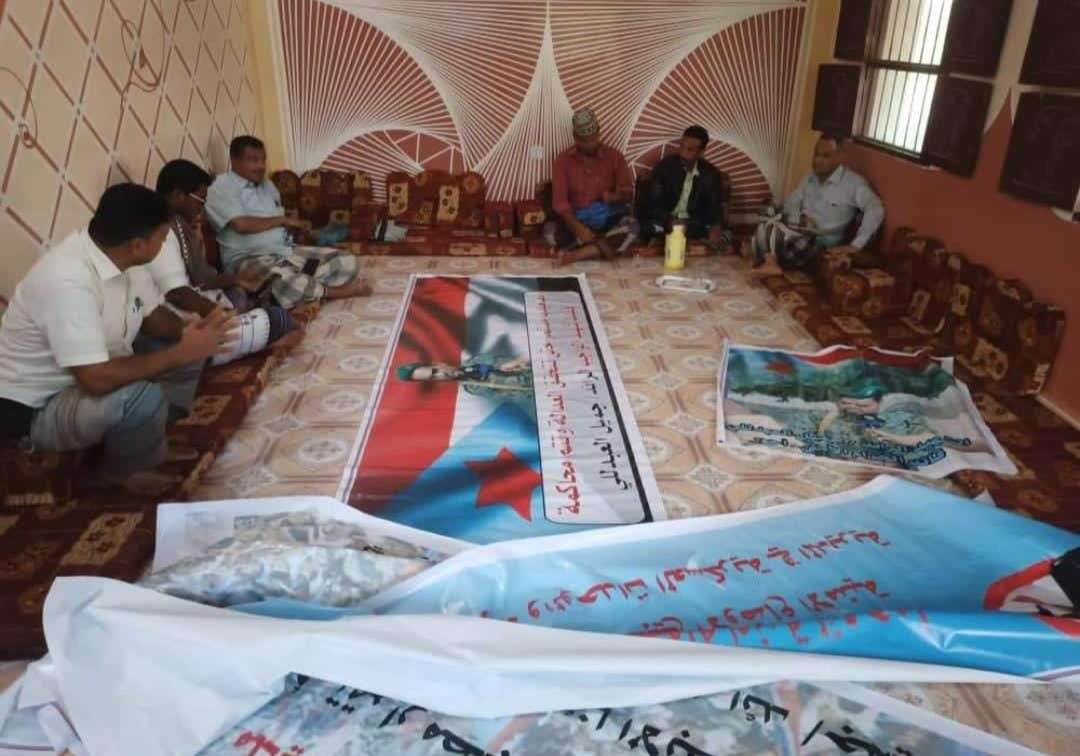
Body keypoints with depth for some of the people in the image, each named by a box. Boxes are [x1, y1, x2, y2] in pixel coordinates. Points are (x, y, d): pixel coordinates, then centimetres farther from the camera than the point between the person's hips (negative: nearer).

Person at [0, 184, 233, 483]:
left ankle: (157, 440, 11)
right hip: (35, 411, -9)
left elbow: (152, 316, 8)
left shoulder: (122, 258, -7)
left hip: (86, 381, 9)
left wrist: (191, 330, -14)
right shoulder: (68, 280, -33)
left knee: (192, 349, 2)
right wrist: (181, 353, -28)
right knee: (142, 397, -34)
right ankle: (125, 481, -4)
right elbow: (98, 379, -38)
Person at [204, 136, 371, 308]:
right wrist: (282, 220, -7)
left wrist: (294, 225, -2)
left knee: (346, 261, -7)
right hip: (249, 258, -7)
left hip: (287, 251, 7)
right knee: (285, 280, -41)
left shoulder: (267, 184, 21)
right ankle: (334, 291, -17)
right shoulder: (222, 187, -4)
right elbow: (242, 225, -19)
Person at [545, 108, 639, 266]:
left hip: (609, 219, 1)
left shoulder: (614, 156, 4)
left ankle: (575, 255, -32)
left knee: (631, 227, -32)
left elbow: (628, 192, 5)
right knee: (550, 231, -32)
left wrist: (616, 197, -21)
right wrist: (578, 227, -24)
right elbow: (560, 201, -7)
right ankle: (605, 246, -22)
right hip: (577, 220, -1)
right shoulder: (563, 161, 1)